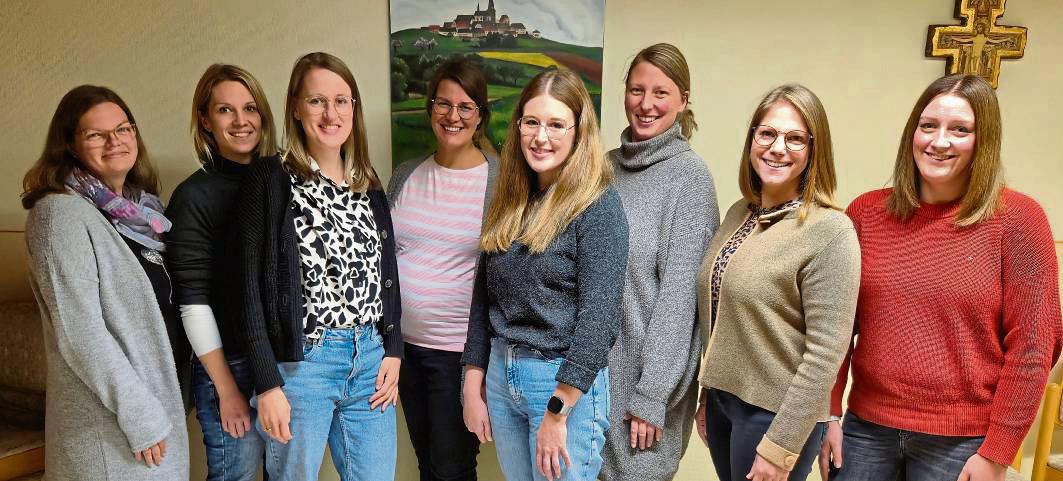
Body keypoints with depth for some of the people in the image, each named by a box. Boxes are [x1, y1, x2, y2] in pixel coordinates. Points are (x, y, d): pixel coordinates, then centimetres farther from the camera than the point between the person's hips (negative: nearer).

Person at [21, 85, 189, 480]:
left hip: (163, 399, 7)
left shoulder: (141, 209, 6)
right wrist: (140, 413, -19)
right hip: (108, 423, -7)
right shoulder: (61, 212, -14)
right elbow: (79, 331, -19)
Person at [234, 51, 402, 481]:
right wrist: (267, 385, -12)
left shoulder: (368, 185, 10)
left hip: (370, 360, 5)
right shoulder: (270, 180, -5)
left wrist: (392, 350, 5)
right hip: (300, 361, -4)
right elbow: (251, 286, -8)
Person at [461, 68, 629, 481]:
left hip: (568, 384, -6)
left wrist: (557, 412, -19)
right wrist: (474, 388, 7)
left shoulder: (598, 207, -13)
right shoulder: (510, 203, 6)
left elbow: (598, 317, -19)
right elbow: (483, 297, 9)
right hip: (500, 375, 6)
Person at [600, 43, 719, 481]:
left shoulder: (689, 176, -11)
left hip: (647, 369, -5)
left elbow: (679, 294, -14)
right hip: (592, 364, 5)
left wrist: (651, 395, -15)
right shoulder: (608, 165, 5)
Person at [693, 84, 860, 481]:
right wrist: (707, 395, 15)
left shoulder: (830, 231, -17)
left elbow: (826, 352, -18)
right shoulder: (740, 213, 3)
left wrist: (780, 446, -17)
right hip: (723, 399, 6)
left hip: (774, 412, -6)